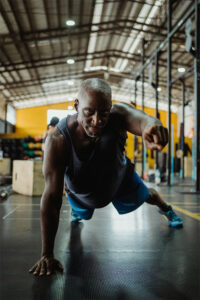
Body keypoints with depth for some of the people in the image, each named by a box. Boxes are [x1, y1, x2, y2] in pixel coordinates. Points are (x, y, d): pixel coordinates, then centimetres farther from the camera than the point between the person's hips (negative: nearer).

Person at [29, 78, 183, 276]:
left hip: (119, 179, 1)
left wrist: (152, 126, -90)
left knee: (146, 196, 26)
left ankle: (166, 209, 63)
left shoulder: (117, 115, -39)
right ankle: (76, 213, 72)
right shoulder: (57, 141, -42)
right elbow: (51, 197, -42)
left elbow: (139, 119, -63)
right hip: (81, 191, 0)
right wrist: (47, 255, -40)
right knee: (80, 211, 31)